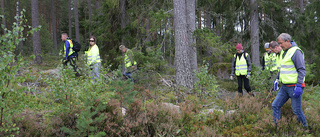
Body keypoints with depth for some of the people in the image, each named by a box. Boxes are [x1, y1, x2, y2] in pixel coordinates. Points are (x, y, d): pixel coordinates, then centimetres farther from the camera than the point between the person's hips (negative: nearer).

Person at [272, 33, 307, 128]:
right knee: (275, 106, 6)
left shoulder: (296, 51, -14)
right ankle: (275, 127, 14)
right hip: (284, 87, 9)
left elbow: (302, 70, -17)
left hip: (294, 87, -9)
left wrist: (299, 86, -21)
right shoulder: (284, 52, 14)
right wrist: (277, 79, 25)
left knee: (297, 110, -2)